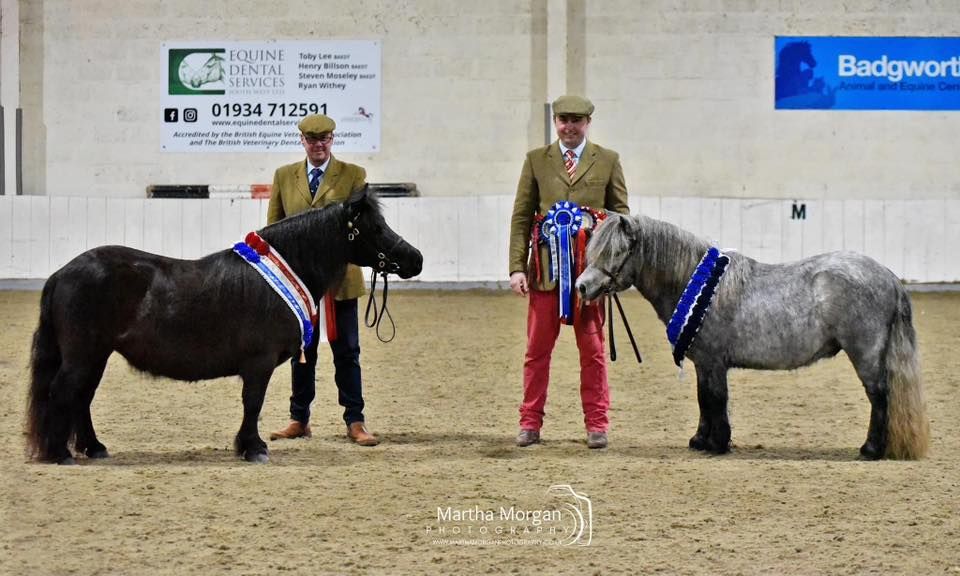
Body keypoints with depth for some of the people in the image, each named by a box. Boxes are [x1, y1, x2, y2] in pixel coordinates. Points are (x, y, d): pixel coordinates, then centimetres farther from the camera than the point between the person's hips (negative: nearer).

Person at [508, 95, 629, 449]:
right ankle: (530, 422, 13)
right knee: (537, 349, 5)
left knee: (593, 349, 6)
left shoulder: (608, 161, 6)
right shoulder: (536, 160, 7)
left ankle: (596, 424, 13)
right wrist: (517, 267, -2)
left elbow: (621, 216, 7)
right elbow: (521, 217, 6)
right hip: (546, 268, 0)